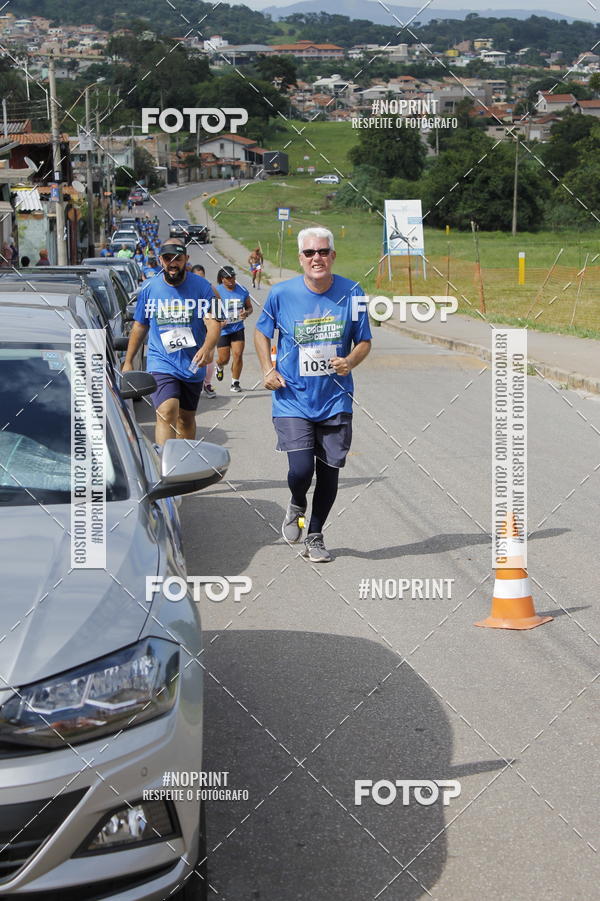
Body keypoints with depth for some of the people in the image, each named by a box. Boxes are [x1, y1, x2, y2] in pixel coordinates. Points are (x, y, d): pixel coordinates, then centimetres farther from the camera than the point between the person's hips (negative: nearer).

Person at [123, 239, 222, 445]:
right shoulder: (149, 288, 2)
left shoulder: (201, 287, -3)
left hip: (193, 366, 1)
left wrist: (207, 348, -33)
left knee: (186, 418, 15)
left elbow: (213, 322, -12)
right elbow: (140, 326, 13)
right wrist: (128, 362, 13)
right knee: (167, 412, -21)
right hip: (161, 364, -1)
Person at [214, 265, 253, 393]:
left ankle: (235, 383, 5)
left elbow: (249, 307, 11)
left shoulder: (242, 290, -1)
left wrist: (246, 313, -13)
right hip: (222, 330, -2)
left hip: (238, 329, 2)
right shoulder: (217, 292, -10)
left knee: (238, 355, -9)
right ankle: (219, 367, 42)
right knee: (224, 359, 3)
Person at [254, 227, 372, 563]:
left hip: (335, 400, 2)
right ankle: (297, 507, 22)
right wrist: (268, 369, -3)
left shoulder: (351, 293, -3)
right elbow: (262, 332, 11)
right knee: (301, 469, -14)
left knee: (329, 470, 5)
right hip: (293, 399, -2)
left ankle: (315, 536, 26)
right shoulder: (282, 293, -5)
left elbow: (364, 342, 6)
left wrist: (351, 361, -16)